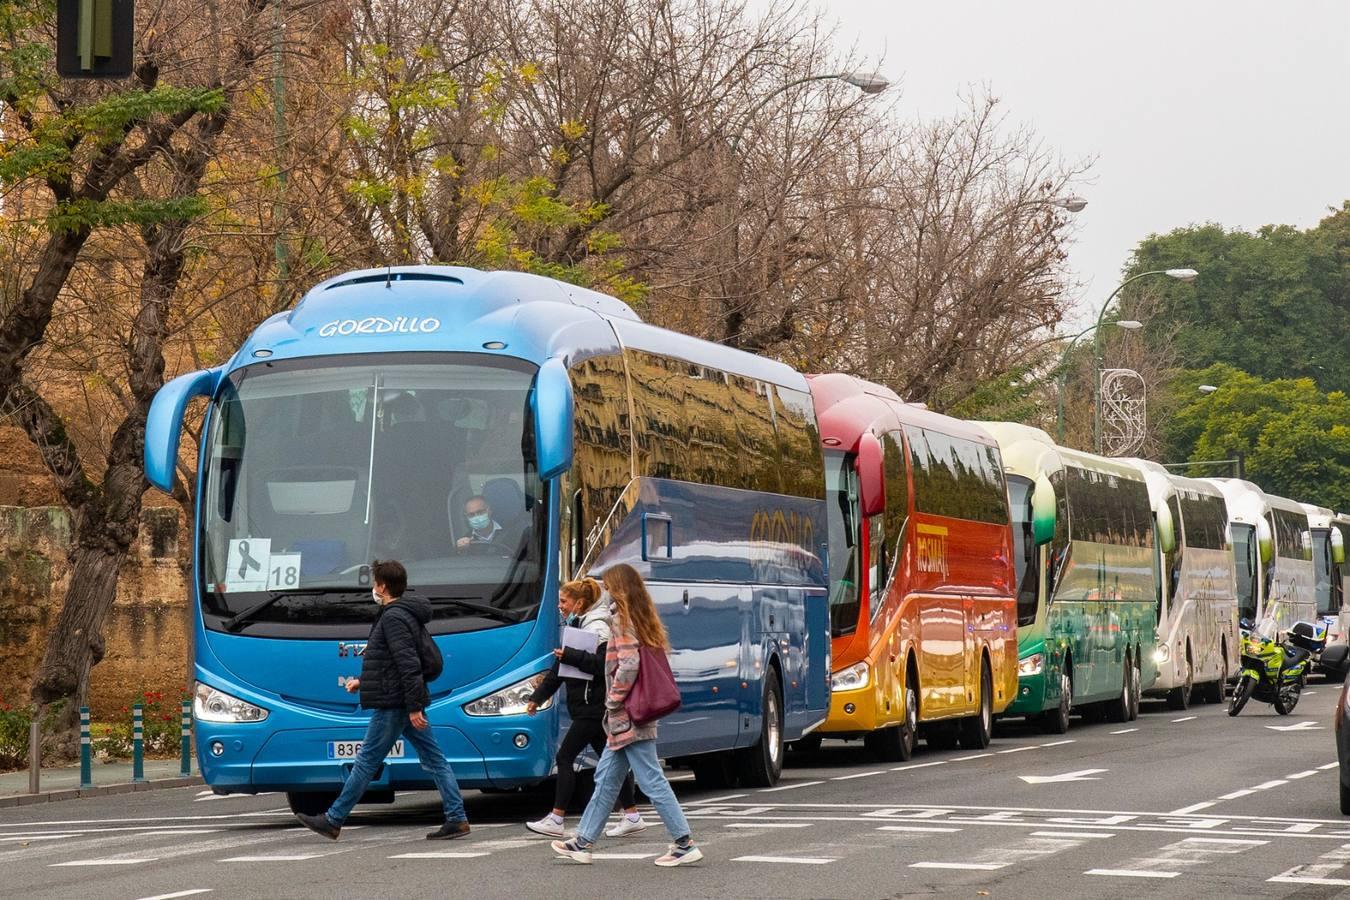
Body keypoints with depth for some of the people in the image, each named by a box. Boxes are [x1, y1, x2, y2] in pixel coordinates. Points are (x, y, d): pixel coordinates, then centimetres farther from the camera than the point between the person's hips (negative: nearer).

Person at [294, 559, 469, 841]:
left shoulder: (393, 618, -15)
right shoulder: (403, 614, 18)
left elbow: (409, 664, -23)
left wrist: (413, 707, -25)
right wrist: (363, 682, 25)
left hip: (392, 706, -10)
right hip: (407, 704, 10)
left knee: (366, 762, -3)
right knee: (434, 760, 5)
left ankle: (333, 820, 3)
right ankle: (457, 819, 2)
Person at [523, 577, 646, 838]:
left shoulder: (597, 628, -13)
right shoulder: (576, 626, 17)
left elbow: (605, 665, -26)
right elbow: (558, 669, 20)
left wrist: (570, 656, -24)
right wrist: (537, 697, 17)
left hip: (594, 707, -10)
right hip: (589, 708, 10)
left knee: (565, 757, -8)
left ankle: (556, 819, -7)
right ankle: (632, 816, 12)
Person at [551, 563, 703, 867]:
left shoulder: (622, 621, -14)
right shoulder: (647, 621, 12)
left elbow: (628, 665, -25)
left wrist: (613, 701, -12)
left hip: (627, 717, -10)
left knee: (652, 782, -7)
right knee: (606, 779, 15)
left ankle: (685, 845, -7)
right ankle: (583, 843, 21)